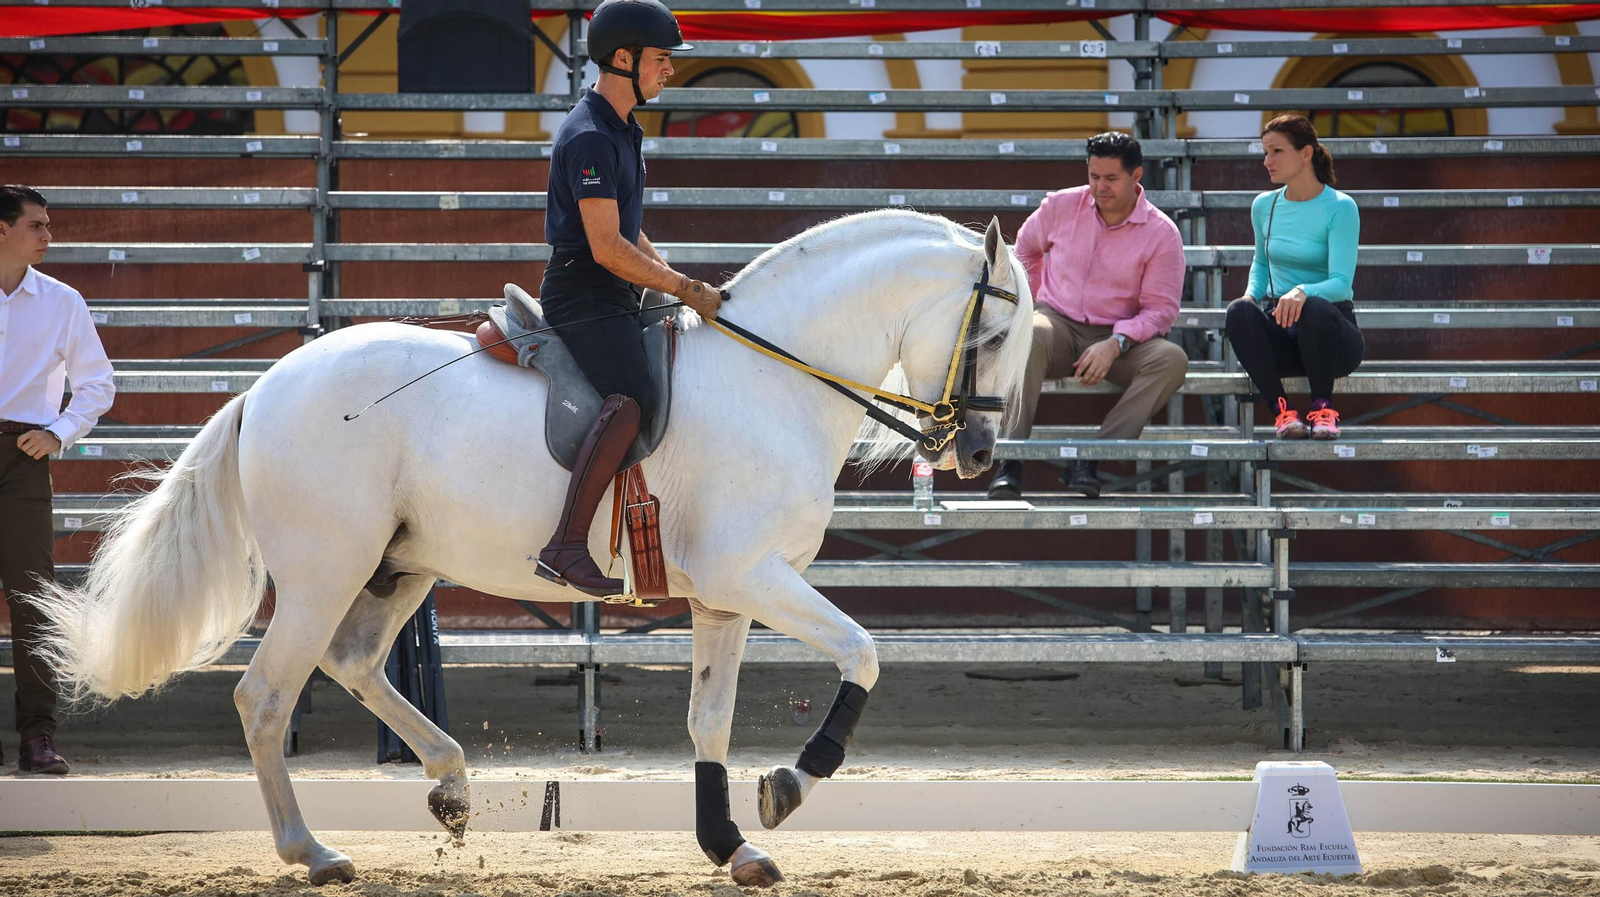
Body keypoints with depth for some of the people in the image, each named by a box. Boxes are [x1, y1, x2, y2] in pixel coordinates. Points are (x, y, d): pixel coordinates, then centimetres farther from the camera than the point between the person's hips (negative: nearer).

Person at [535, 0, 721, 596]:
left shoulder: (620, 131, 18)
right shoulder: (590, 138, -16)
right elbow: (607, 247, -21)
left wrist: (674, 279, 12)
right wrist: (686, 289, -16)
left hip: (613, 298, 11)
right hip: (583, 295, -11)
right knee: (633, 399, -29)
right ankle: (567, 547, -36)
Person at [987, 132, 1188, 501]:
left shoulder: (1161, 233, -4)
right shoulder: (1061, 206, 3)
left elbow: (1160, 309, -6)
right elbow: (1025, 247, 24)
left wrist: (1115, 345, -21)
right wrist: (1035, 299, 17)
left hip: (1121, 337, 0)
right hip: (1059, 323, 0)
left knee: (1172, 359, -31)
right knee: (1029, 335, -37)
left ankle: (1089, 458, -34)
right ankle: (1011, 463, -42)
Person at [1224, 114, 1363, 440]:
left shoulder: (1340, 207, -8)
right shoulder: (1264, 206, 9)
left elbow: (1341, 283, -17)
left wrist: (1303, 292, -38)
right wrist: (1252, 293, 6)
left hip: (1330, 330, -4)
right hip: (1281, 339, 4)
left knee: (1314, 309, -39)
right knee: (1239, 311, -29)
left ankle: (1323, 408, -21)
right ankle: (1281, 409, -30)